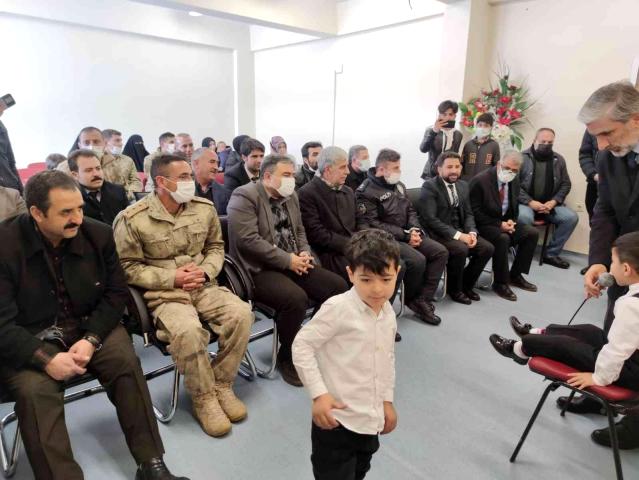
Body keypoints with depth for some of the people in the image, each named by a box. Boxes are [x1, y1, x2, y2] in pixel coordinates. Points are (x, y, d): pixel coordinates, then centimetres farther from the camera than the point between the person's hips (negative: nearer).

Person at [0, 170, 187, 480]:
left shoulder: (98, 234, -7)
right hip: (27, 339, -1)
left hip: (88, 326, 2)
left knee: (126, 362, -22)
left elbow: (116, 294, -2)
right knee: (33, 390, -29)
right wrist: (46, 358, -28)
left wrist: (91, 339, -17)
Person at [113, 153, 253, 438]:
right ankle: (204, 399, -9)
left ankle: (222, 385, -2)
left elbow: (216, 247, 14)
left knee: (241, 314, -22)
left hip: (203, 287, 4)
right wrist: (172, 278, -15)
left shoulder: (204, 208, 4)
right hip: (163, 294, -4)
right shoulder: (132, 220, -9)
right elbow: (128, 267, -5)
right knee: (188, 330, -34)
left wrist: (206, 270, -7)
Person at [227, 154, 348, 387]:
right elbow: (248, 240, -21)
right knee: (296, 298, -32)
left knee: (338, 286, -7)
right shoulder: (244, 196, -11)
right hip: (259, 270, -8)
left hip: (293, 263, 8)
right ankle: (287, 357, -6)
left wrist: (304, 253, -2)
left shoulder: (290, 196, 14)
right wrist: (287, 260, -20)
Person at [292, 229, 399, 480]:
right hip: (337, 418, -7)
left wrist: (387, 401, 16)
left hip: (371, 419, 7)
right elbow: (302, 346, -19)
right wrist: (319, 394, -21)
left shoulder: (388, 313, 1)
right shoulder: (338, 308, -22)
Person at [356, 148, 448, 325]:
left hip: (407, 234, 9)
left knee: (440, 252, -6)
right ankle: (412, 299, 2)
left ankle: (422, 300, -5)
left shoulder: (398, 185, 14)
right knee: (417, 260, -29)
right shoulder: (366, 191, -12)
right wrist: (405, 235, -19)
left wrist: (415, 229, -4)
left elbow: (410, 210, 19)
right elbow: (372, 225, -19)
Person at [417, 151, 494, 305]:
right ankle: (454, 289, -5)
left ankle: (466, 284, 11)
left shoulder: (463, 185, 12)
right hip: (438, 233, -7)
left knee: (487, 248, -11)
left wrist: (471, 232, -9)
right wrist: (457, 235, -24)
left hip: (461, 232, 7)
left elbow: (468, 213, 13)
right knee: (460, 249, -31)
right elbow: (430, 219, -20)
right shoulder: (429, 186, -12)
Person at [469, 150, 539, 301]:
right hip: (484, 225, -8)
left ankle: (515, 275, 8)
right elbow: (475, 211, -18)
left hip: (504, 222, 8)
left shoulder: (515, 181, 4)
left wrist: (511, 221, -6)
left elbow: (514, 207, 17)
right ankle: (500, 283, -15)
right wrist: (498, 224, -22)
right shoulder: (480, 180, -18)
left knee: (532, 233, -4)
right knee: (503, 238, -32)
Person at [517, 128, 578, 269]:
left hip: (550, 204, 4)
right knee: (524, 217, -36)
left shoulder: (558, 159, 10)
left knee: (571, 217, -18)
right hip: (526, 203, -4)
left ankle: (551, 254, -2)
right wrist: (530, 202, -17)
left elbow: (566, 184, 10)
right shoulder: (522, 157, -2)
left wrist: (553, 202, -8)